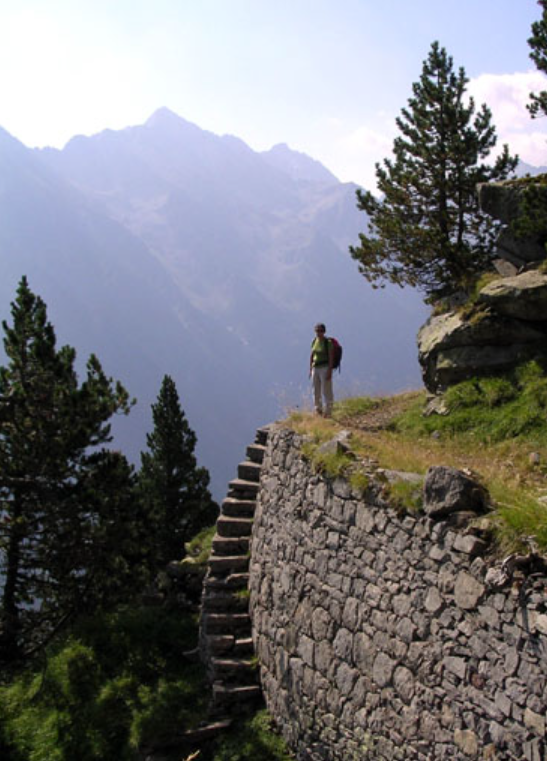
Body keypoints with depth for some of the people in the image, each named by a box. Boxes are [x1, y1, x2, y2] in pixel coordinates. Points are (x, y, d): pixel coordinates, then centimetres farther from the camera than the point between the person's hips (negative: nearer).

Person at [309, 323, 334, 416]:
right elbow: (311, 356, 13)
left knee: (326, 391, -3)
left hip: (325, 368, -6)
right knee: (316, 391, 11)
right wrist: (310, 369, 10)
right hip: (315, 368, 6)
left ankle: (328, 412, 4)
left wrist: (329, 371, -18)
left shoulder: (328, 342, -10)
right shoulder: (314, 341, 8)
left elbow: (331, 357, -13)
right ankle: (318, 410, 23)